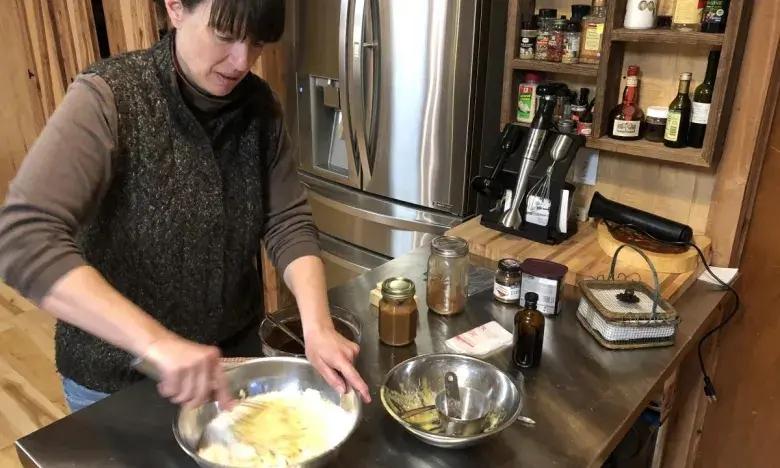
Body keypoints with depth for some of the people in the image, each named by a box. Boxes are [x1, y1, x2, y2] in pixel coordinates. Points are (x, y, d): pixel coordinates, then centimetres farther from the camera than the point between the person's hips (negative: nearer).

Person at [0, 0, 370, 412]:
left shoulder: (258, 106, -7)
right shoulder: (108, 98, -22)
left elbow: (288, 222, -9)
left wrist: (317, 325, -24)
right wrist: (156, 341, -42)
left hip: (234, 351, 4)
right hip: (118, 376, -4)